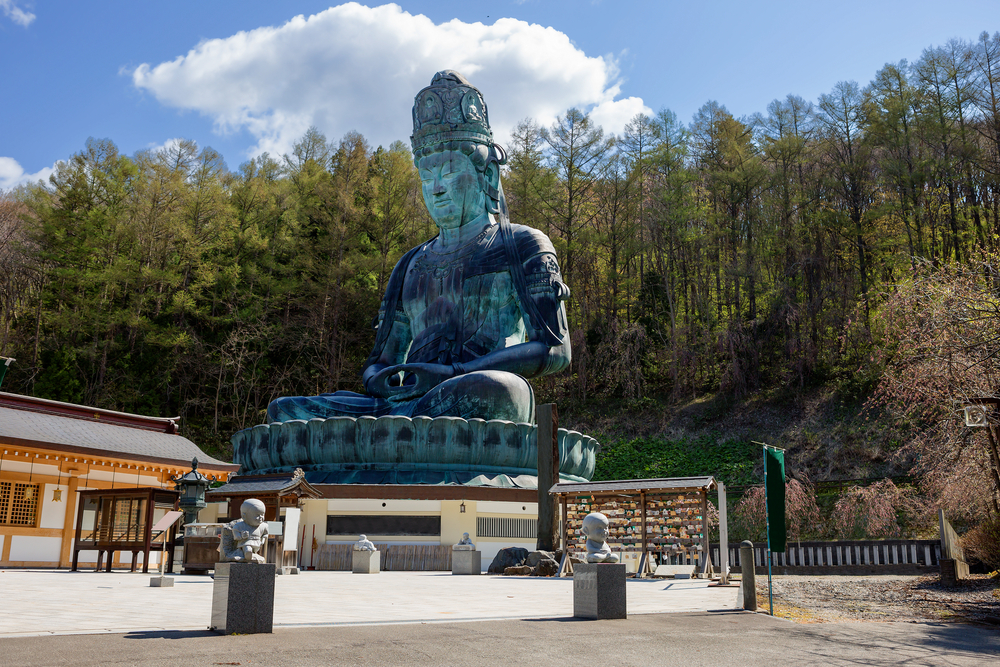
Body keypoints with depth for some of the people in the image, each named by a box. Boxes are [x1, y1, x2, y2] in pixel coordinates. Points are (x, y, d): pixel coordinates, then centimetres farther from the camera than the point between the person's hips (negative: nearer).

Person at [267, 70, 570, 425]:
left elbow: (556, 349, -3)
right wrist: (380, 379, -2)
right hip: (408, 403, 5)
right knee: (284, 410, -16)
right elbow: (381, 361, 27)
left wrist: (453, 373, -14)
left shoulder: (523, 245, 11)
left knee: (501, 390, -41)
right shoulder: (411, 265, 27)